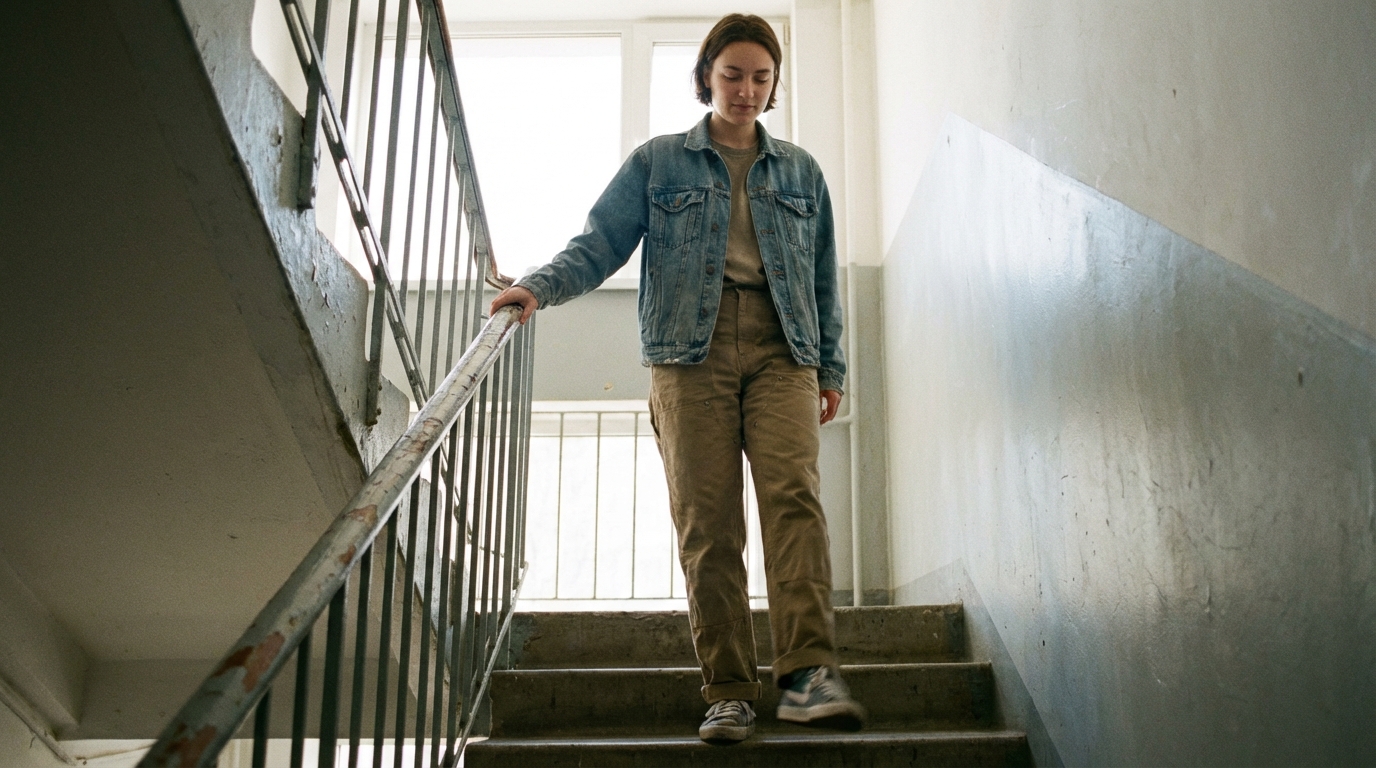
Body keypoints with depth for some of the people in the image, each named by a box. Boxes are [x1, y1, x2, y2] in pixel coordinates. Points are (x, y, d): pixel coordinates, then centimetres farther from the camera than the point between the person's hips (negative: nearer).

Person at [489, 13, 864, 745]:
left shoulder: (800, 171, 20)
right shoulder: (657, 162, 13)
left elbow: (824, 280, 21)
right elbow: (599, 244, 5)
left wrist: (831, 370, 15)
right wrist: (539, 286, -12)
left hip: (781, 352, 1)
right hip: (690, 352, -1)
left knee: (793, 491, -20)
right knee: (705, 522, -6)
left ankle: (808, 673, -25)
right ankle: (728, 692, -1)